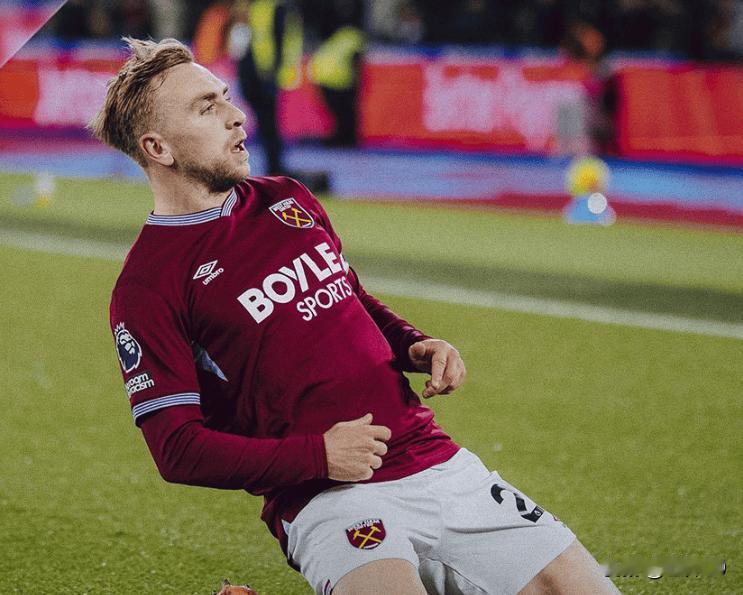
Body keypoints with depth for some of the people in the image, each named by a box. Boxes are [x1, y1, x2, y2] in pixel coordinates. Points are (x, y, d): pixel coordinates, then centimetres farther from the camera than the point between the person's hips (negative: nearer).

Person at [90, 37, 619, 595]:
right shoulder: (147, 287, -5)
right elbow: (176, 449, -9)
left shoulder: (288, 200, 16)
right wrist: (318, 456, -18)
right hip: (326, 501, -6)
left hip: (440, 463, 6)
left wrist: (416, 347, 9)